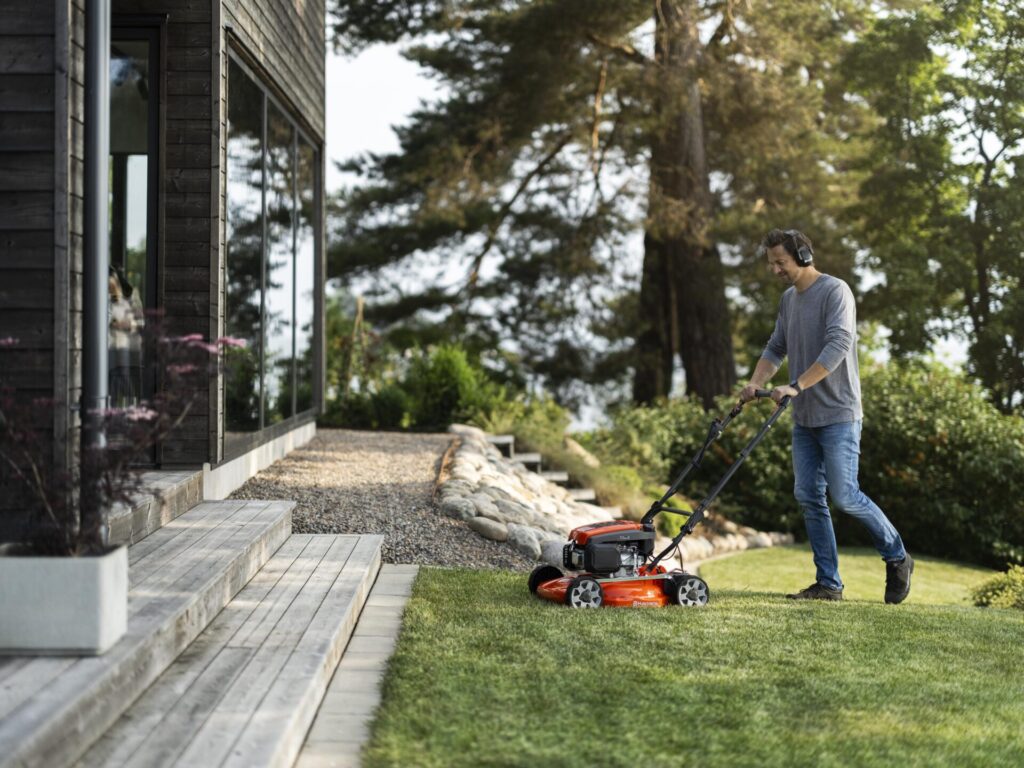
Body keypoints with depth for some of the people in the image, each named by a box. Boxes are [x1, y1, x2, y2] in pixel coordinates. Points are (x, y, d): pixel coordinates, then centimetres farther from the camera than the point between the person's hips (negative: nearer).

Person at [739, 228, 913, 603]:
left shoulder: (835, 291, -11)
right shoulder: (788, 299, 14)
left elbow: (838, 346, -23)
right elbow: (775, 348, 19)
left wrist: (796, 386, -28)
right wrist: (756, 383, 1)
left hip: (838, 415, -8)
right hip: (804, 418, 8)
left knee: (845, 495, -10)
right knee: (808, 497, 3)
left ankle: (897, 558, 11)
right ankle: (828, 583, 9)